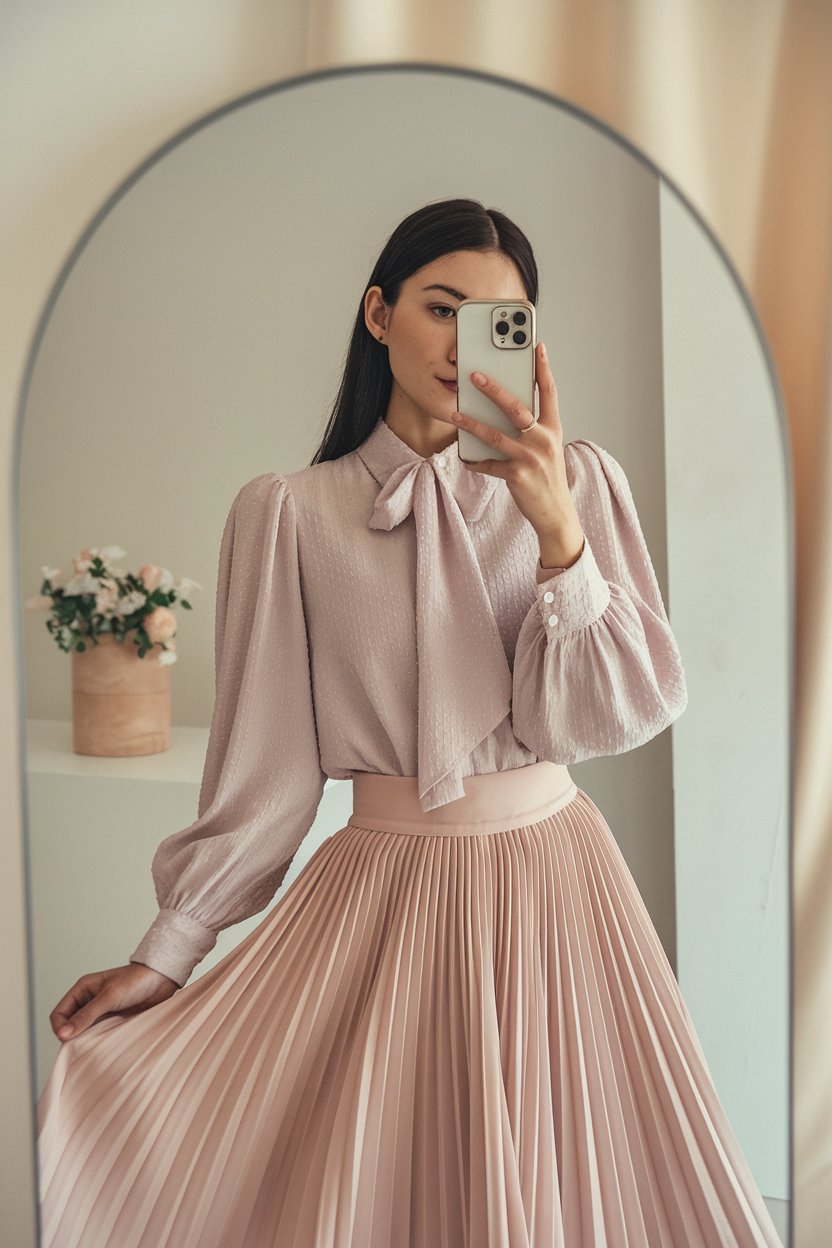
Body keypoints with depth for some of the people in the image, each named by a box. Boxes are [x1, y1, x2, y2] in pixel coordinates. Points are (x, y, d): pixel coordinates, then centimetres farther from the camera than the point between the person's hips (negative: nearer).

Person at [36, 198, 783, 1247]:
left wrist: (557, 528, -20)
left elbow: (620, 715, -8)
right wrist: (164, 953, -1)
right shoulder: (289, 512, -5)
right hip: (383, 887, -1)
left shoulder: (579, 484, 0)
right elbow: (262, 765, -1)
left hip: (554, 883, 2)